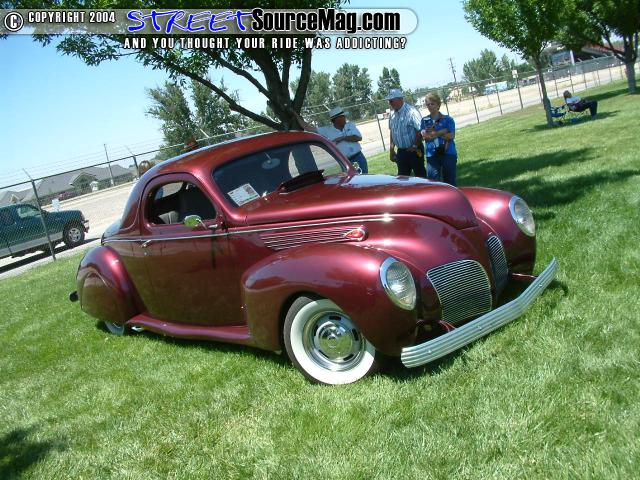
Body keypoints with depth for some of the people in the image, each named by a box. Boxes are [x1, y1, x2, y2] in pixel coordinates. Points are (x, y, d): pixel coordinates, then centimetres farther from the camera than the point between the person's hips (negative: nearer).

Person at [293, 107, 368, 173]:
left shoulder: (350, 125, 6)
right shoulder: (327, 130, 0)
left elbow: (359, 138, -7)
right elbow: (308, 128, -1)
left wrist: (342, 138, -14)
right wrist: (297, 117, -2)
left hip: (359, 158, 2)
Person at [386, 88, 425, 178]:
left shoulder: (411, 112, -16)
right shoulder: (392, 114, 7)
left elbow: (420, 131, -18)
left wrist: (415, 147, -13)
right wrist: (391, 150, 15)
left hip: (413, 151, -7)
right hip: (401, 152, 7)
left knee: (420, 175, 4)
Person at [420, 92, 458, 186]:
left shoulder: (447, 119, 3)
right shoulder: (424, 121, 9)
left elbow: (451, 135, -7)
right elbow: (424, 136, -5)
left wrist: (434, 134, -8)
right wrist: (443, 132, -9)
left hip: (448, 153, -2)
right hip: (432, 155, 2)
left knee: (449, 180, 4)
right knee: (432, 180, -1)